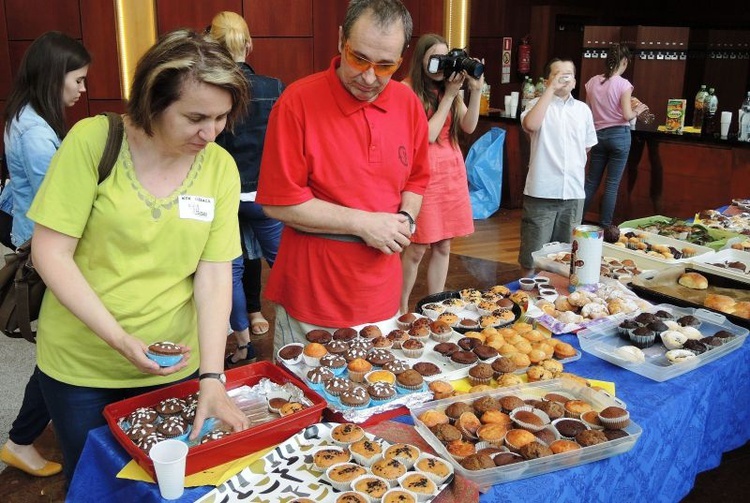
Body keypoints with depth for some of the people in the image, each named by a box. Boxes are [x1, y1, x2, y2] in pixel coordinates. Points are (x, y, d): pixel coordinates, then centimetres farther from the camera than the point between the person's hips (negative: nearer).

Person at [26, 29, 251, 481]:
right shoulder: (93, 140, -15)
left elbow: (214, 275, -9)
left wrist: (213, 378, -16)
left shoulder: (221, 166, -9)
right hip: (80, 364, -1)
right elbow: (50, 252, -14)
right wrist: (119, 337, -23)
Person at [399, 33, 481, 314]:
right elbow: (428, 135, -14)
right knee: (417, 248, -1)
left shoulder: (450, 87, 11)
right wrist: (449, 96, -12)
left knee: (443, 246, 11)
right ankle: (402, 308, 15)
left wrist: (476, 91, -10)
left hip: (453, 169, 6)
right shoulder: (408, 90, -9)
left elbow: (469, 127, 2)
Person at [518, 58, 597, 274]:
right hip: (542, 191, -4)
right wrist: (551, 88, -18)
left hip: (573, 192, 4)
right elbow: (530, 125, -24)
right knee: (533, 254, 1)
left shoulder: (583, 109, 10)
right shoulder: (538, 104, -1)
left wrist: (572, 165, 12)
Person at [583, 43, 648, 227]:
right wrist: (638, 110, 6)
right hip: (619, 136, -4)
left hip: (598, 134, 5)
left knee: (591, 181, 13)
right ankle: (605, 226, 8)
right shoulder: (623, 84, -11)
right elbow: (627, 116, -13)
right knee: (612, 184, 3)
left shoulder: (592, 82, 2)